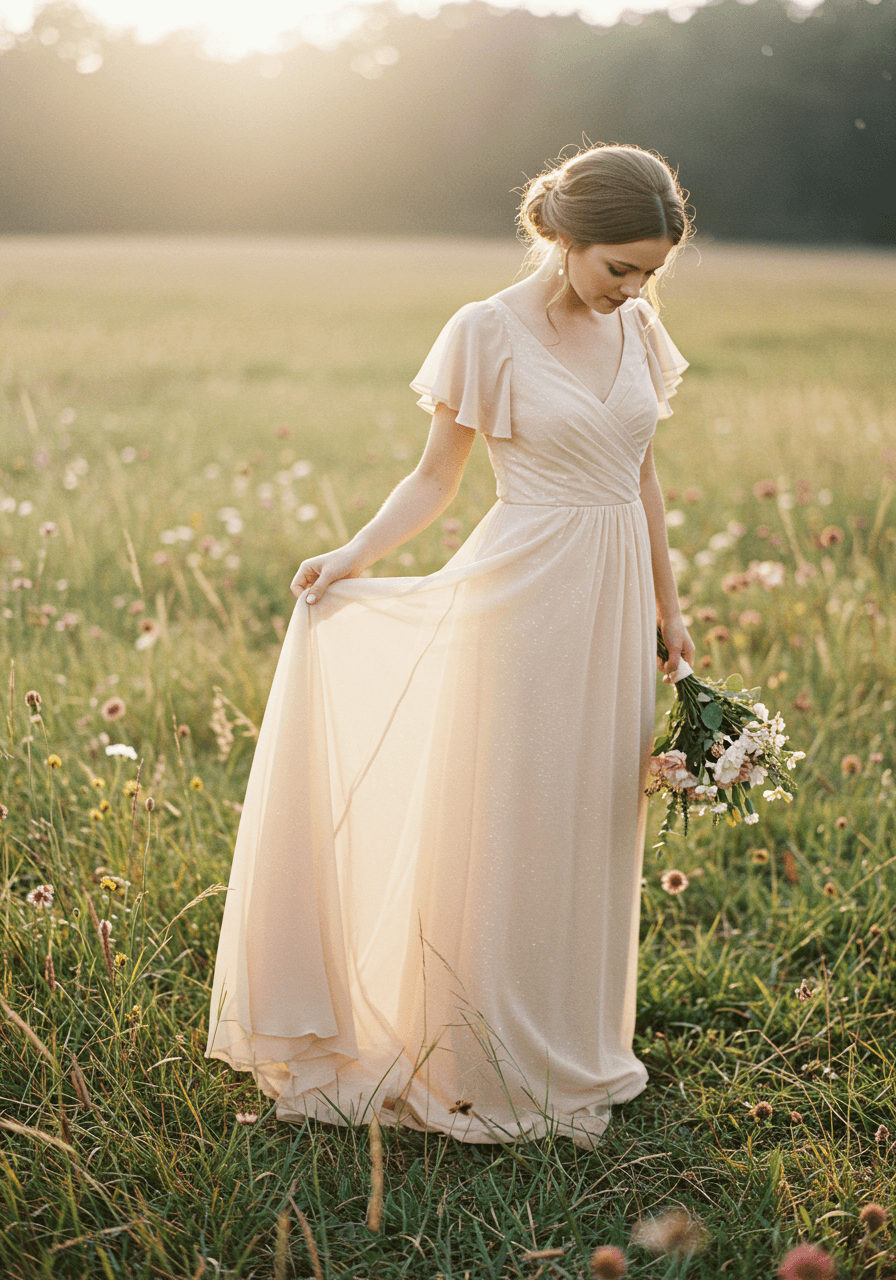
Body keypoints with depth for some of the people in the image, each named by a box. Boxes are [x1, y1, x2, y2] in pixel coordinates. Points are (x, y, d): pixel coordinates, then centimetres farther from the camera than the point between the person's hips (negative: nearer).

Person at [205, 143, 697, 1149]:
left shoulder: (636, 329, 7)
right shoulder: (488, 332, -8)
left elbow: (641, 478, 14)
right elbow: (436, 476, -2)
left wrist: (666, 608, 16)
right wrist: (351, 558, -15)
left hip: (613, 602, 5)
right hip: (524, 599, -5)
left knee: (594, 828, 13)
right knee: (501, 832, 1)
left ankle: (576, 1051, 30)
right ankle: (487, 1069, 18)